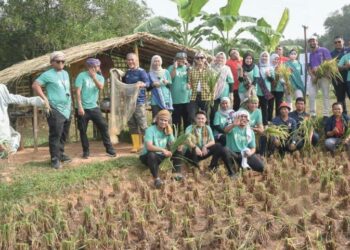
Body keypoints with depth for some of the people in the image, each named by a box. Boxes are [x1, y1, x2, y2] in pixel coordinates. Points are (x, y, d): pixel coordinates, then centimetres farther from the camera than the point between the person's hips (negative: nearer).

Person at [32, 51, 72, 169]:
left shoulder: (65, 73, 15)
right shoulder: (48, 74, -8)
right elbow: (35, 85, -11)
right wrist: (45, 99, -15)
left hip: (66, 109, 8)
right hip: (55, 110, -8)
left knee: (64, 134, 16)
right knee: (55, 135, -8)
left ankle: (61, 154, 29)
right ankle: (55, 159, -5)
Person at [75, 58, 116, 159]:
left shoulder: (100, 77, 6)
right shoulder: (82, 76, -6)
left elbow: (100, 87, -14)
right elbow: (78, 91, -10)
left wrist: (94, 77, -20)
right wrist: (80, 106, -16)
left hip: (94, 107, 3)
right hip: (82, 108, -3)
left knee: (103, 126, -4)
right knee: (83, 130, 3)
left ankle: (109, 149, 4)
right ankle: (86, 151, 16)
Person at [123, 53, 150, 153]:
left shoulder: (141, 71, -7)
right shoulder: (127, 72, 12)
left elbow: (148, 83, -22)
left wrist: (142, 84, -42)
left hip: (139, 101, -7)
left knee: (142, 125, -8)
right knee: (132, 125, 8)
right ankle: (136, 145, 14)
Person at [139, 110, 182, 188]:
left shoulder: (168, 130, 1)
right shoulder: (150, 130, -17)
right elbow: (149, 147, -30)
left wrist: (169, 134, -24)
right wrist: (162, 150, -41)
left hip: (161, 156, 5)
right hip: (147, 156, -5)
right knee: (152, 154, -39)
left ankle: (177, 173, -16)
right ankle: (156, 179, -40)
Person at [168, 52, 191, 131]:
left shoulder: (187, 68, 10)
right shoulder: (171, 68, 2)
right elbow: (170, 78, -11)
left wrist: (188, 67, -8)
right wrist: (175, 68, -13)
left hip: (187, 98, 3)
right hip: (176, 99, -3)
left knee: (187, 119, 9)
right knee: (176, 119, 0)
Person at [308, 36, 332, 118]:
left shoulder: (324, 50, 0)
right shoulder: (310, 54, 16)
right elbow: (309, 67, 12)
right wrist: (312, 75, -6)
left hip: (324, 75, -5)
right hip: (314, 77, 5)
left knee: (326, 95, -3)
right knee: (311, 95, -1)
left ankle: (326, 115, -3)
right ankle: (312, 114, 5)